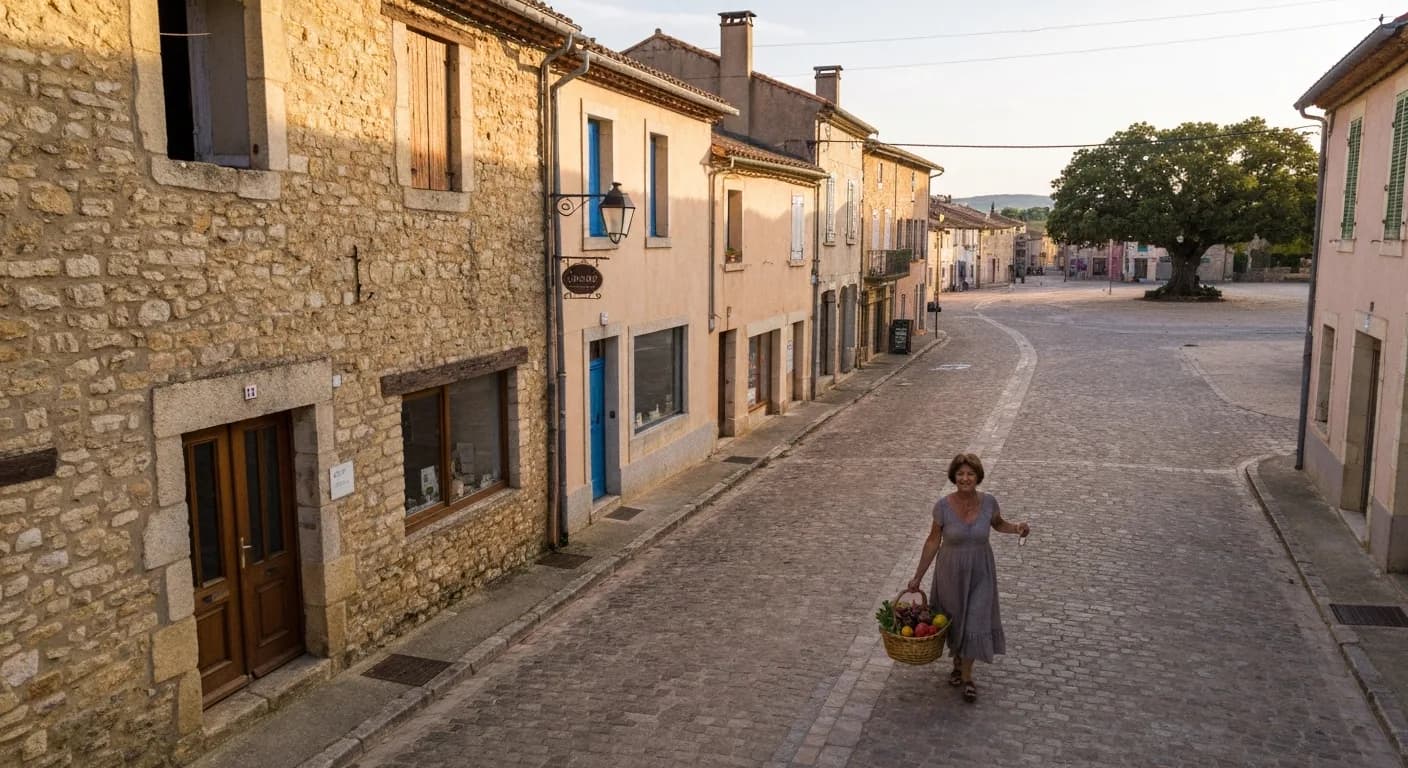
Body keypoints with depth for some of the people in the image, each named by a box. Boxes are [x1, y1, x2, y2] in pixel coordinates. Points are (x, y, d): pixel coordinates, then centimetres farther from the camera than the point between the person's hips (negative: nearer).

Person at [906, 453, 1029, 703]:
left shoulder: (988, 501, -16)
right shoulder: (943, 505, -20)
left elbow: (998, 524, 6)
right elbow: (933, 541, -9)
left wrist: (1017, 528, -16)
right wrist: (918, 576, -5)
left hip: (980, 572, 0)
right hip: (951, 571, 0)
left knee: (974, 623, 3)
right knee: (954, 619, 18)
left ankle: (967, 676, 25)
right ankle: (957, 660, 46)